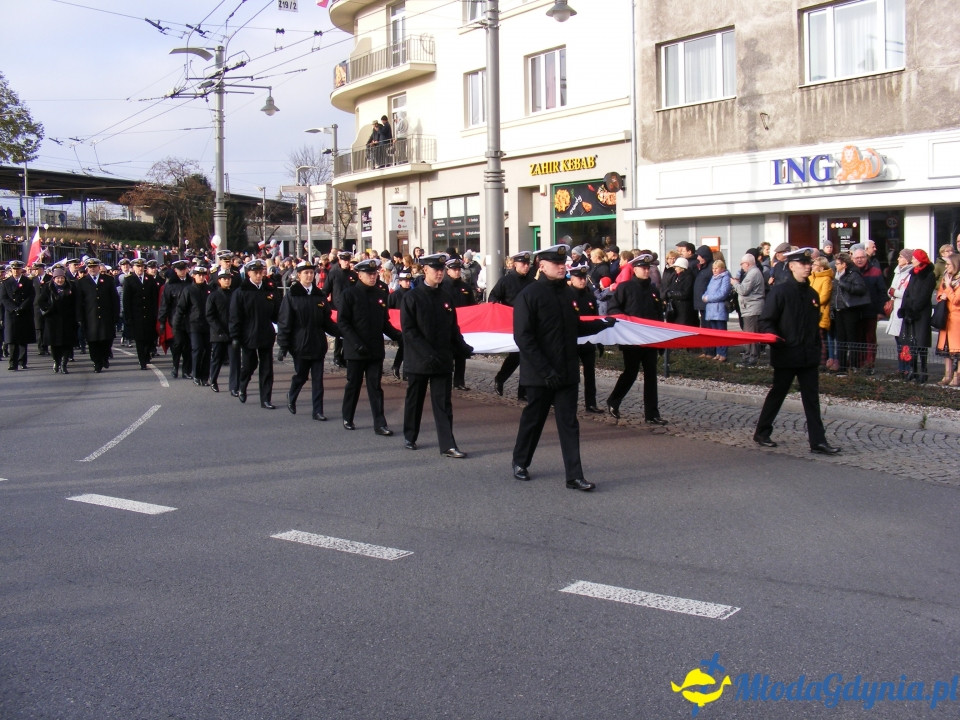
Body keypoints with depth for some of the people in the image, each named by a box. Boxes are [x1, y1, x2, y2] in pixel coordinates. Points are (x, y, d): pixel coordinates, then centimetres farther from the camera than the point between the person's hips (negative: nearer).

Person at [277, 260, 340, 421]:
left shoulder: (319, 295, 7)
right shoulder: (291, 295, -3)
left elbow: (327, 321, 9)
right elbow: (284, 322, -5)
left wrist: (341, 331, -6)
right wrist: (283, 346, -10)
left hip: (318, 345, 3)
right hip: (300, 345, -3)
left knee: (318, 379, 2)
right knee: (300, 376, 8)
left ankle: (318, 411, 7)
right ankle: (291, 398, 37)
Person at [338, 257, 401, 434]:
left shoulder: (381, 294, 7)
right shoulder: (350, 294, -5)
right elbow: (342, 322, -9)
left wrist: (397, 335, -4)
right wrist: (356, 343, -19)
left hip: (376, 349, 3)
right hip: (355, 351, -3)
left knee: (376, 386, 2)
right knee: (353, 385, 10)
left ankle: (380, 424, 0)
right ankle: (347, 418, 27)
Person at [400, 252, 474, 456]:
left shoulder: (446, 297, 8)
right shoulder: (412, 297, -6)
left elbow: (453, 328, 12)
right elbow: (408, 329, -12)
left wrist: (463, 349, -4)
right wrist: (427, 353, -21)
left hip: (443, 360, 3)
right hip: (418, 360, -3)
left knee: (443, 403, -1)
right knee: (414, 400, 11)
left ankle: (447, 446, -3)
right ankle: (410, 437, 29)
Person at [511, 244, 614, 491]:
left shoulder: (566, 292, 10)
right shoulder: (529, 295, -10)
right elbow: (523, 337, -16)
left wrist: (601, 324, 4)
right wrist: (545, 370, -21)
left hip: (567, 371, 5)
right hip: (540, 374, -5)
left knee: (569, 423, 2)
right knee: (533, 418, 10)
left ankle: (574, 476, 2)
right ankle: (520, 462, 31)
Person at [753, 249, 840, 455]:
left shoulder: (812, 294, 11)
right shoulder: (780, 291, -8)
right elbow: (766, 321, -10)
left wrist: (816, 349, 16)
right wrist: (774, 338, -25)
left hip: (808, 355, 6)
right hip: (786, 355, -6)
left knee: (812, 398, 3)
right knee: (777, 394, 6)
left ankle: (818, 441, 4)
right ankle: (761, 433, 21)